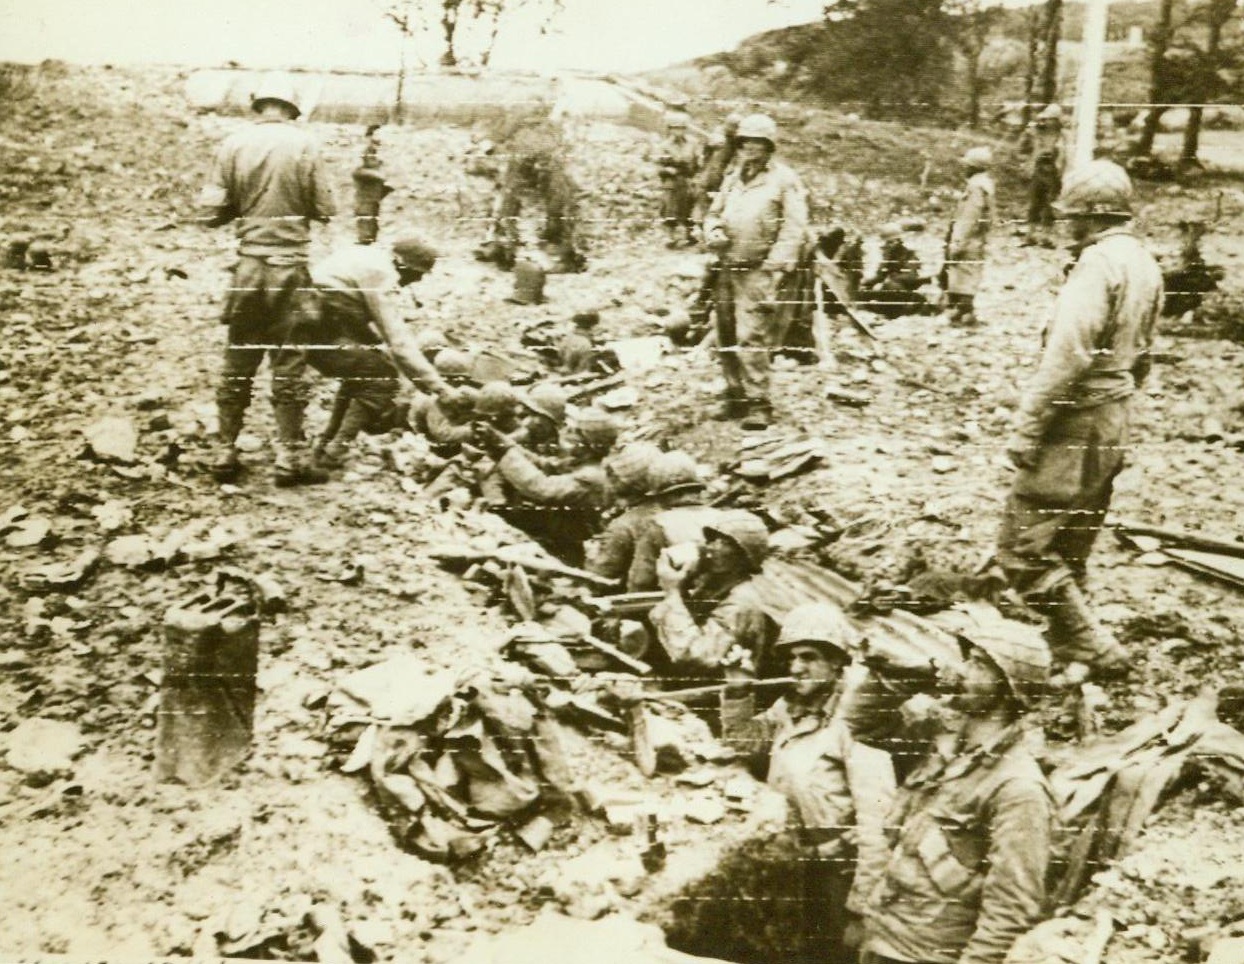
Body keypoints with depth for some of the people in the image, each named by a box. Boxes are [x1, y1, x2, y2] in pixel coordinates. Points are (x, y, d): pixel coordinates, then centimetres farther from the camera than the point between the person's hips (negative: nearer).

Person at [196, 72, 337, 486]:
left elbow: (212, 211, -2)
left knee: (238, 361, 11)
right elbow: (324, 210, -5)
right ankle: (290, 458, 6)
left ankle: (225, 452, 15)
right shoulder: (304, 144, -5)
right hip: (291, 265, -2)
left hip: (248, 264, 2)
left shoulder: (233, 144, -1)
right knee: (289, 363, 4)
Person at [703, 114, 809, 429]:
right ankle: (735, 398, 20)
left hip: (757, 271, -7)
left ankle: (758, 405, -10)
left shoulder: (784, 180, -2)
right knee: (725, 339, 9)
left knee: (750, 337, -15)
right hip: (728, 269, 7)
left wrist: (775, 268, -16)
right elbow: (714, 213, 26)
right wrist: (714, 232, 2)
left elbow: (795, 229, -8)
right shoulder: (732, 178, 18)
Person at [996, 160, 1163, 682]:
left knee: (1022, 548, -6)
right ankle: (1068, 647, 25)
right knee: (1070, 551, 17)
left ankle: (1097, 650, -4)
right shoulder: (1146, 264, 13)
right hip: (1116, 420, 10)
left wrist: (1025, 428, -21)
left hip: (1077, 422, -10)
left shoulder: (1098, 263, -17)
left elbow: (1067, 356, -24)